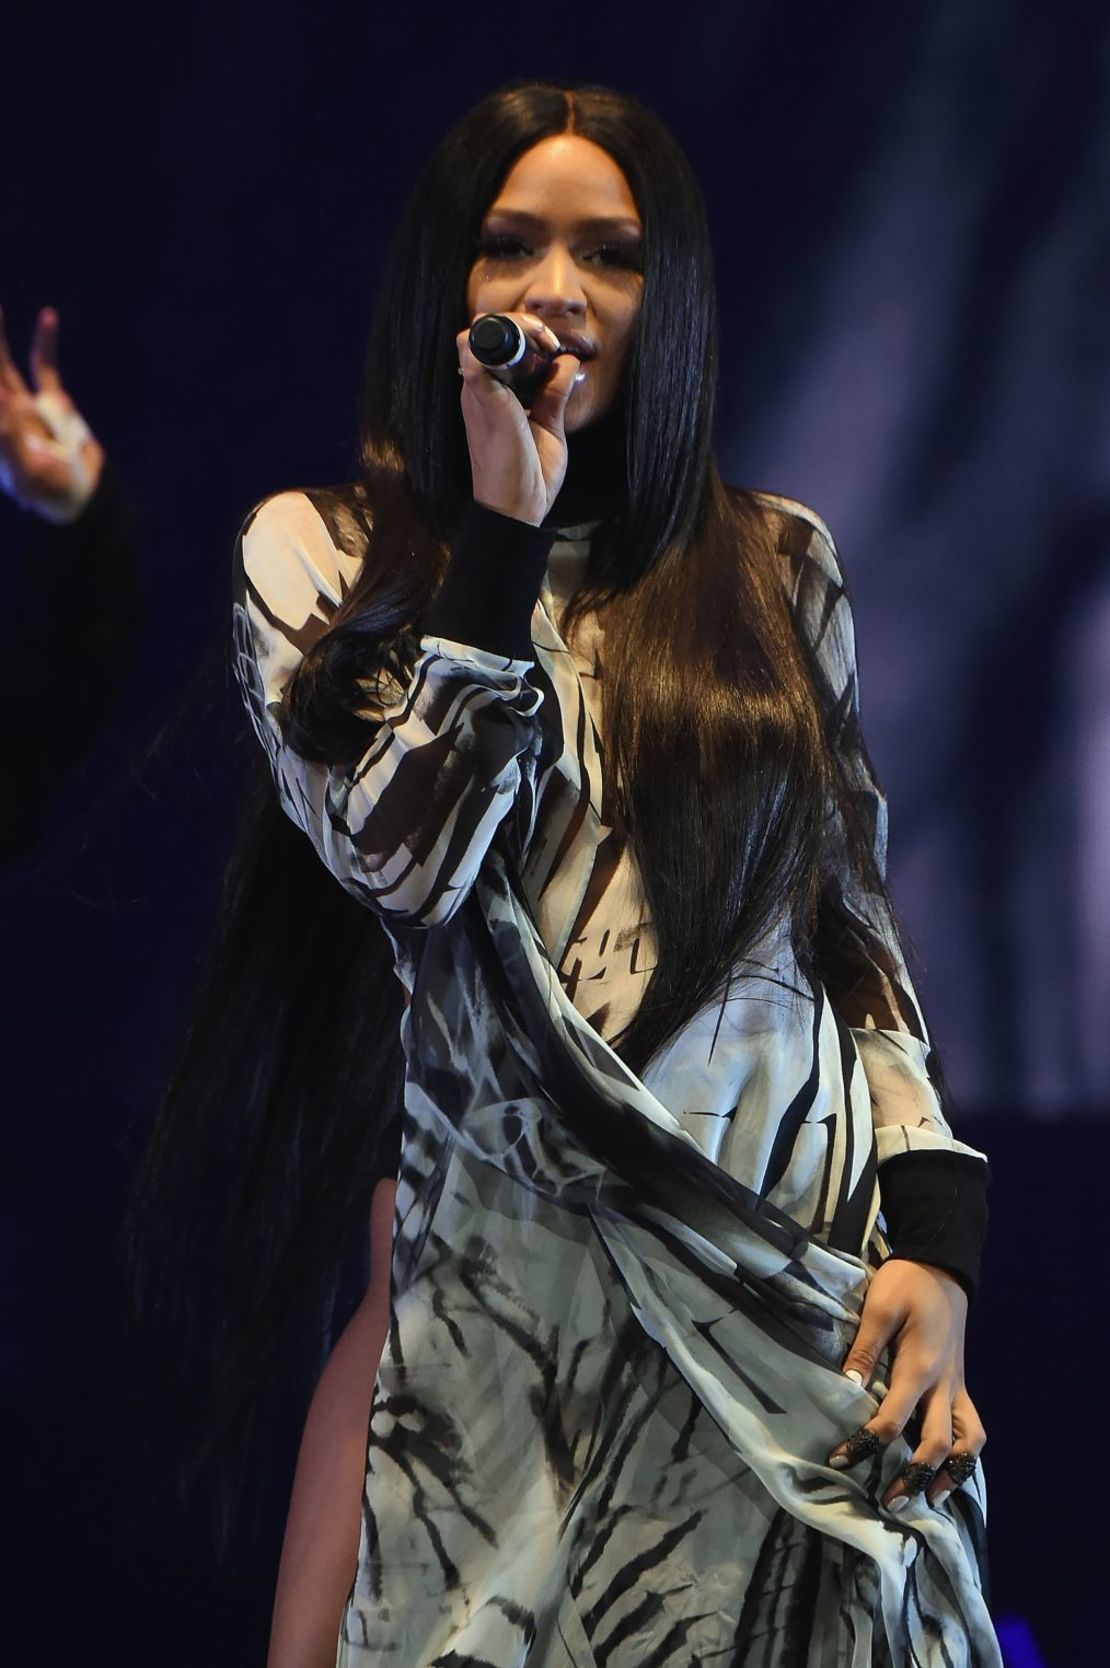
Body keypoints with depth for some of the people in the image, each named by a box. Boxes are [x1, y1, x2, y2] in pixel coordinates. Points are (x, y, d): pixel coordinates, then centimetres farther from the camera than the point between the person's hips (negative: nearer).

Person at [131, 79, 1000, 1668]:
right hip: (522, 1280, -2)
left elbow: (859, 919, 11)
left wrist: (935, 1237, 0)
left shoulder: (777, 561, 12)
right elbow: (408, 858, -9)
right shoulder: (321, 552, 5)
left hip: (816, 1261, 2)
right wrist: (505, 531, -9)